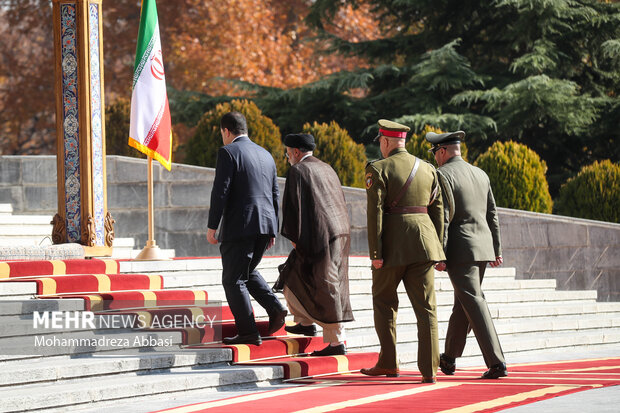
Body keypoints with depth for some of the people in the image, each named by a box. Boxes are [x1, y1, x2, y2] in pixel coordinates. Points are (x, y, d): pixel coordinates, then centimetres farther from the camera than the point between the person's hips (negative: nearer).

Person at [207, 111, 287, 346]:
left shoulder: (228, 153, -6)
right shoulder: (265, 155, 16)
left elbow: (220, 191, -13)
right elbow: (275, 194, 18)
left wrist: (212, 226, -10)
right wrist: (272, 230, 22)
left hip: (239, 227, -8)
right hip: (264, 226, 8)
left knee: (233, 280, 0)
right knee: (247, 272, 24)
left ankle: (248, 332, -4)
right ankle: (275, 309, 5)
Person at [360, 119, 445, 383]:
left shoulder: (378, 170, -4)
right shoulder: (428, 170, 11)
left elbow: (374, 213, -11)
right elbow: (437, 212, 10)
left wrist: (375, 253, -11)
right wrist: (438, 251, 14)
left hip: (393, 244, -3)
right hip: (424, 243, 3)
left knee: (384, 301, 15)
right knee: (426, 307, 2)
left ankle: (388, 363, 17)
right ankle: (429, 369, -5)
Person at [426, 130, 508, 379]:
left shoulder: (442, 175, -9)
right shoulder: (481, 175, 14)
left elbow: (442, 217, -15)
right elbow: (492, 215, 15)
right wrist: (496, 250, 19)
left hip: (459, 250, -7)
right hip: (483, 247, 8)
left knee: (474, 304, -9)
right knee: (463, 302, 18)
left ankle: (496, 363, -16)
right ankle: (449, 358, 30)